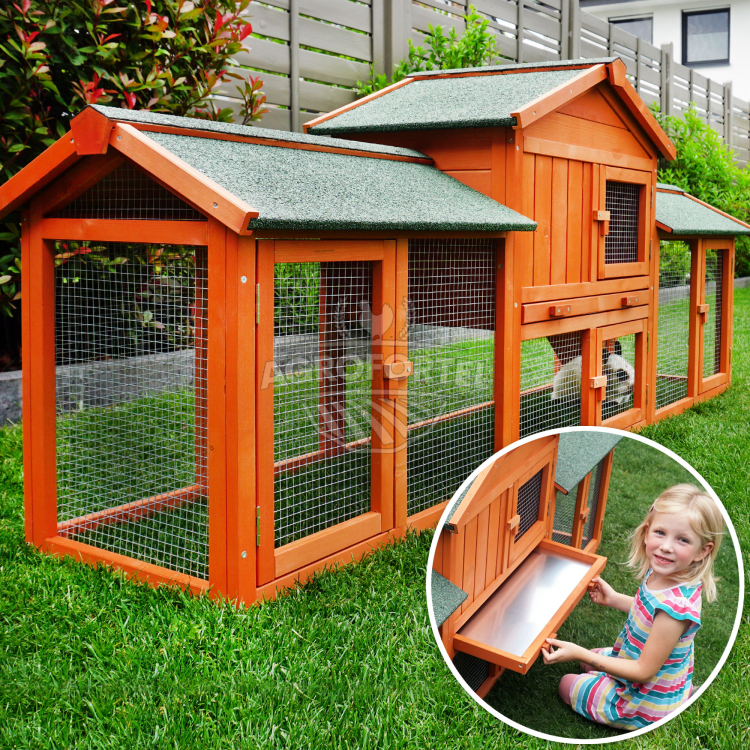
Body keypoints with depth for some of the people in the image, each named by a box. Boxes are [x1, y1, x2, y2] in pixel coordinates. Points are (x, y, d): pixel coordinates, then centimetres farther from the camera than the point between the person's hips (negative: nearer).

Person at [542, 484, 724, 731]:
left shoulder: (675, 605, -40)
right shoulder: (661, 574, -16)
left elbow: (644, 671, -30)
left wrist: (579, 654, -31)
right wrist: (614, 599, 7)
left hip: (646, 704, -7)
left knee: (567, 685, 14)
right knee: (589, 661, 33)